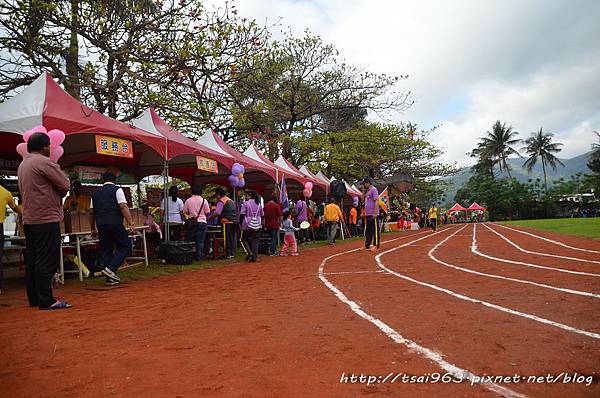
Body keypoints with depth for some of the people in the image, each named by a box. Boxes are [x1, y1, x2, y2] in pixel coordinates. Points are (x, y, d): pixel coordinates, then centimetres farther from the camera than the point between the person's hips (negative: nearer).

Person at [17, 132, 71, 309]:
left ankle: (34, 299, 17)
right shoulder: (45, 162, -11)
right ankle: (46, 300, -7)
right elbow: (65, 185, -12)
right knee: (47, 261, -8)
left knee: (32, 260, 11)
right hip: (46, 218, -9)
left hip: (29, 219, 9)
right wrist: (57, 193, 8)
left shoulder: (22, 165, 18)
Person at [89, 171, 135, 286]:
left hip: (101, 225, 6)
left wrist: (93, 229, 27)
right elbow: (123, 207, -11)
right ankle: (110, 269, -12)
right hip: (115, 224, -6)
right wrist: (131, 223, -13)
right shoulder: (117, 190, 1)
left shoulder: (95, 193, 17)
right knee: (125, 246, 3)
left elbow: (91, 212, 19)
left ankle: (110, 279, 10)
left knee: (106, 250, 10)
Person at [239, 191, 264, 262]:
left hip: (247, 226, -4)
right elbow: (262, 215, 13)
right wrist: (262, 224, 22)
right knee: (255, 241, 7)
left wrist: (240, 224, -2)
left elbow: (242, 215, -8)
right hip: (257, 226, 4)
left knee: (244, 239, 11)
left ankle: (249, 252, -8)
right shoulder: (259, 204, 9)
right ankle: (254, 257, 3)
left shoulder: (246, 203, -4)